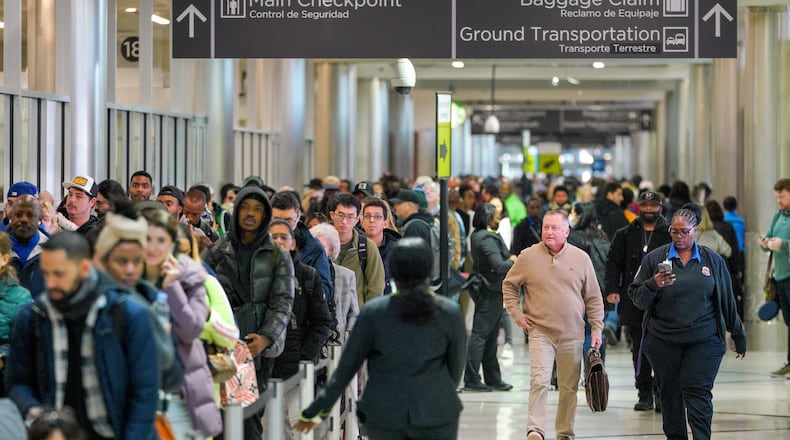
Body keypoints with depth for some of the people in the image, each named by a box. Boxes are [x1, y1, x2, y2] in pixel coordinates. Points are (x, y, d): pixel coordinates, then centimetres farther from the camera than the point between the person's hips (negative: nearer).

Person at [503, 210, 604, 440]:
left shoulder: (581, 258, 3)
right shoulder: (528, 257, -1)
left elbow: (593, 298, 8)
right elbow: (509, 285, 12)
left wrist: (597, 328, 4)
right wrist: (517, 315, 2)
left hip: (572, 335, 2)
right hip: (540, 332, -2)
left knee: (569, 387, 9)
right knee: (539, 380, -17)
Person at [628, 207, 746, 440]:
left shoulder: (713, 261, 8)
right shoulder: (654, 258, 5)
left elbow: (727, 302, 13)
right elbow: (637, 299, 4)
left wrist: (738, 337, 15)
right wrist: (653, 285, -16)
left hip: (704, 341, -1)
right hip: (663, 340, 1)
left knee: (697, 391, -11)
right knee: (670, 393, 5)